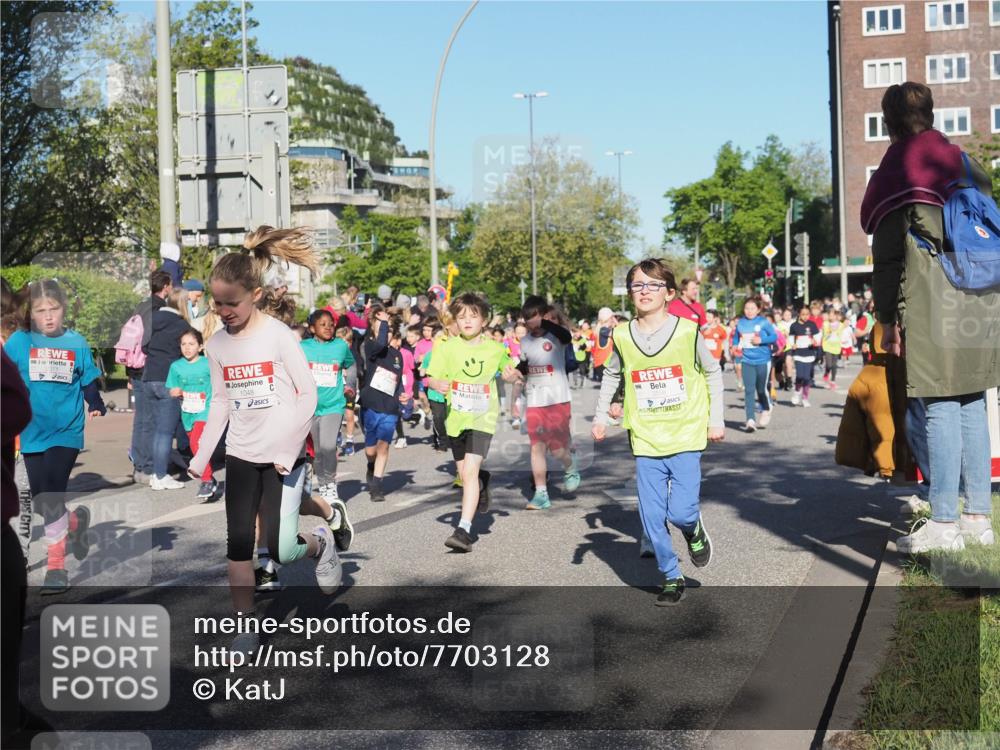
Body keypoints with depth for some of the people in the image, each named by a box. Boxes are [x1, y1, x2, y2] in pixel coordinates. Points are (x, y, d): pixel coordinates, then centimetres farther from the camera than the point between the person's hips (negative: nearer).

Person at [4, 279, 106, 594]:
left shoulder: (77, 344, 0)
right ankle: (74, 521, 40)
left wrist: (98, 410, -6)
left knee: (52, 496, -11)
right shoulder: (18, 342, -2)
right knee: (40, 500, 9)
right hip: (33, 433, 2)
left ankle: (56, 565, 1)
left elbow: (89, 384, 8)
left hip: (66, 431, -2)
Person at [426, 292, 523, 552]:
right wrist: (438, 384, -23)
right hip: (456, 417, 2)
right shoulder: (447, 347, -2)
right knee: (465, 475, 14)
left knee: (470, 471, -17)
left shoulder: (495, 349, 0)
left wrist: (513, 376, -7)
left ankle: (464, 529, -17)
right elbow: (430, 378, 0)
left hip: (483, 417, -2)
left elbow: (510, 372, 16)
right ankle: (482, 481, 51)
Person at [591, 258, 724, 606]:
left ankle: (695, 532, 24)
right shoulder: (622, 336, 0)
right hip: (645, 441, 2)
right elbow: (611, 375, 18)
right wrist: (600, 415, 11)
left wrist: (716, 419, 4)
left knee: (681, 512, -11)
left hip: (686, 436, -2)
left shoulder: (687, 330, -6)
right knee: (652, 517, 3)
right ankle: (672, 579, 21)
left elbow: (713, 371, 7)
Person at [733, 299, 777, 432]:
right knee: (749, 390, -5)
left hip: (763, 361, -2)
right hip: (747, 361, 2)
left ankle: (766, 411, 36)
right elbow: (736, 337, 18)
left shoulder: (763, 322, -5)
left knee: (761, 389, 7)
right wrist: (736, 346, -1)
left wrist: (761, 340, -18)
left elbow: (774, 336, -4)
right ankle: (750, 420, -7)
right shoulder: (740, 323, 5)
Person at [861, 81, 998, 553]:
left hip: (931, 306, -6)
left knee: (940, 408, -5)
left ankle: (944, 523, -4)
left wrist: (887, 318, -2)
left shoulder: (895, 173, -2)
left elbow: (888, 257, -6)